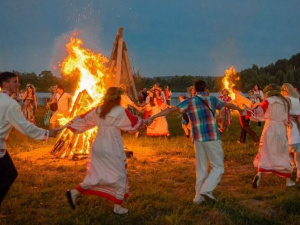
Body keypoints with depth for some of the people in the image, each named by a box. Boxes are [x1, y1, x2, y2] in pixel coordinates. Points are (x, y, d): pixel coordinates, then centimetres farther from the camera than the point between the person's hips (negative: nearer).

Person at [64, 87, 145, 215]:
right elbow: (135, 123, 0)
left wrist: (68, 125, 23)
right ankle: (118, 207, 16)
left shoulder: (98, 110, 5)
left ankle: (74, 193, 9)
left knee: (97, 175, 19)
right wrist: (143, 121, 21)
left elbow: (82, 119, 12)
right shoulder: (121, 111, -11)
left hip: (98, 147, 6)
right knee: (120, 176, 10)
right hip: (112, 149, -6)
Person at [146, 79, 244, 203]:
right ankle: (206, 190, -9)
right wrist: (240, 109, 41)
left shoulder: (189, 102, 1)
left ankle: (199, 196, 15)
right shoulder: (212, 99, 4)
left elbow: (170, 110, -10)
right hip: (212, 138, -2)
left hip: (198, 139, 2)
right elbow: (228, 104, 21)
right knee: (218, 167, 7)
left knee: (201, 168, 14)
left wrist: (152, 117, -10)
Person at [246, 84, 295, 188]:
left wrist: (247, 110, -6)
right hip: (281, 130, 3)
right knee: (283, 154, 13)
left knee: (265, 153, 0)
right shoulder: (285, 102, 10)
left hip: (270, 129, -3)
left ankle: (259, 174, -22)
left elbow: (258, 112, -15)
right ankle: (288, 180, 17)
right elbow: (286, 120, 12)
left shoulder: (268, 101, -2)